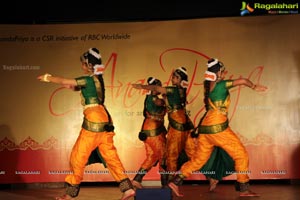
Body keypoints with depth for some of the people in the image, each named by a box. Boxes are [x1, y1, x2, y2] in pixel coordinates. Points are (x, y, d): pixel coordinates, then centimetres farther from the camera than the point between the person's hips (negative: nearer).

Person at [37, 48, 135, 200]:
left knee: (78, 156, 2)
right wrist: (52, 78, 19)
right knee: (110, 155, 9)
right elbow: (75, 87, 22)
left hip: (93, 121, -9)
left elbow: (64, 82, -7)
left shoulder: (89, 79, -10)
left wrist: (47, 78, 10)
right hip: (104, 120, 9)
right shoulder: (97, 78, 15)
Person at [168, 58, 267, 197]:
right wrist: (254, 87, 4)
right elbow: (243, 81, -12)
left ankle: (175, 182, 12)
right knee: (241, 155, 4)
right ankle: (243, 189, 9)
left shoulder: (208, 85, 11)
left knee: (198, 159, 15)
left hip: (205, 128, 8)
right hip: (218, 128, -8)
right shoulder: (220, 85, -9)